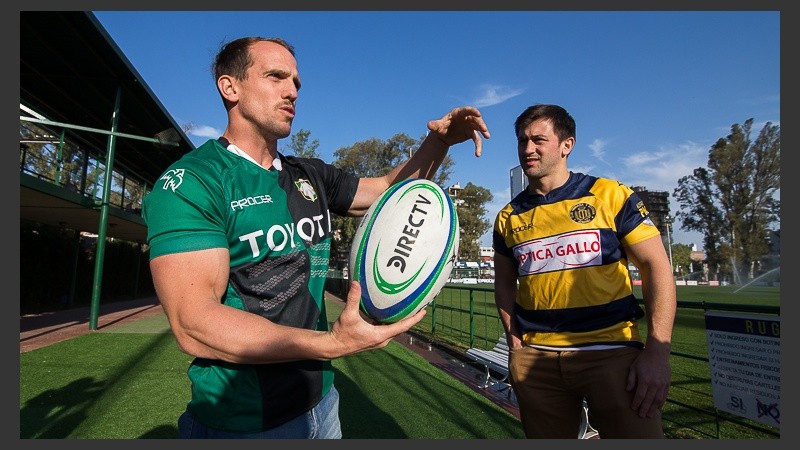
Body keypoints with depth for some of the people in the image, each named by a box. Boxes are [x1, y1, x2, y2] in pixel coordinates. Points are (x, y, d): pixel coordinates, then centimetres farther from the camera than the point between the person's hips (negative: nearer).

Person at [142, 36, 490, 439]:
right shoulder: (188, 183, -16)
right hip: (239, 424, -6)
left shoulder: (312, 177, 4)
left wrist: (438, 140, -2)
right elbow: (194, 327, -25)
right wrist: (331, 344, -34)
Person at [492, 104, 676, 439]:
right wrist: (514, 341, 4)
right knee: (544, 437, 14)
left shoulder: (611, 195, -2)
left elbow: (656, 267, -3)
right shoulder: (508, 217, 6)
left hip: (612, 351, -2)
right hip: (534, 358, 3)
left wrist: (657, 354, -10)